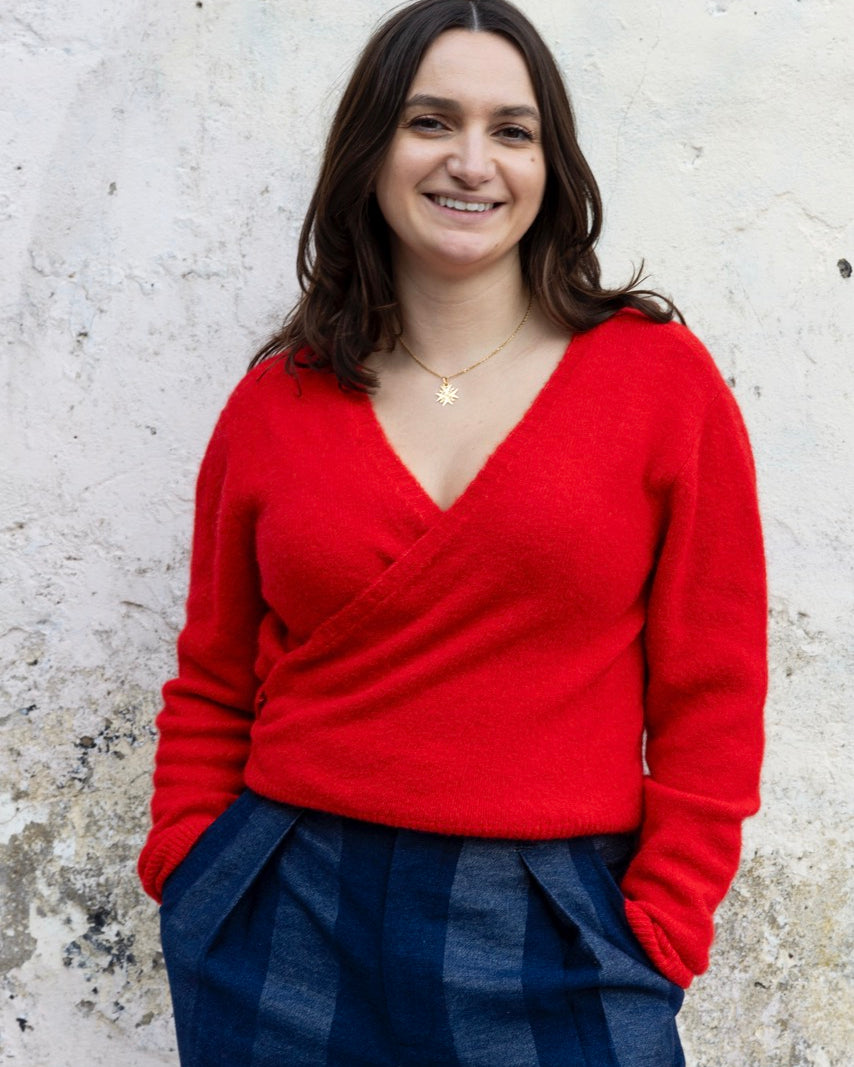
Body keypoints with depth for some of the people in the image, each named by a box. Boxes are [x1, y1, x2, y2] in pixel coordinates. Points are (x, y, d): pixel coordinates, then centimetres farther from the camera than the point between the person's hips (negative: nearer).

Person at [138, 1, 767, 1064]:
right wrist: (187, 891, -1)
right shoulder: (274, 405, 2)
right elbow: (211, 691, 8)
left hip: (554, 939, -1)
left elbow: (709, 697, -2)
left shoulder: (664, 379, -3)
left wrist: (656, 939, -6)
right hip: (289, 928, 2)